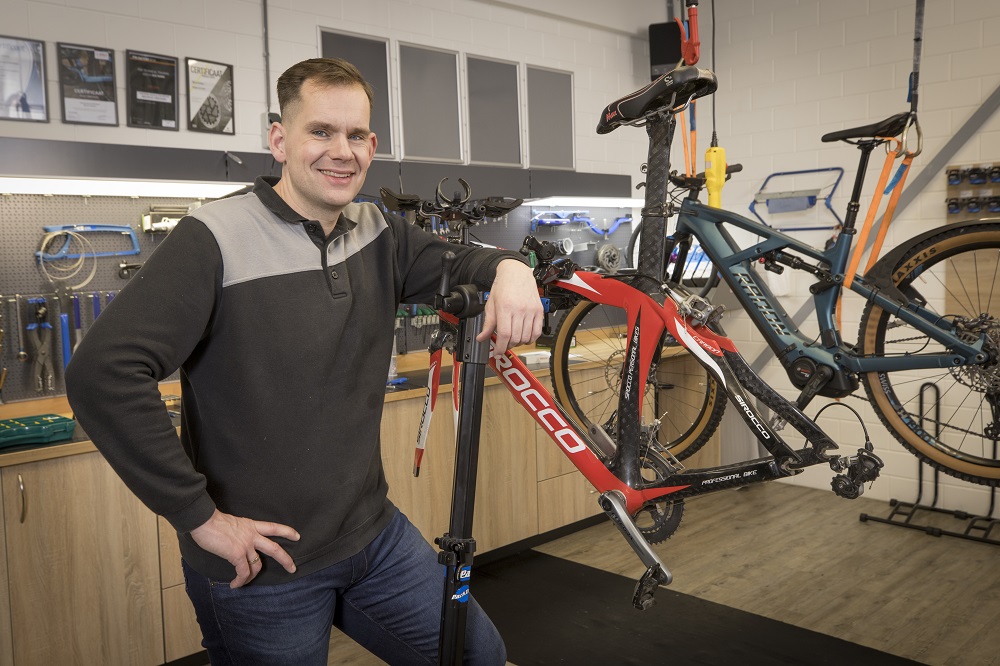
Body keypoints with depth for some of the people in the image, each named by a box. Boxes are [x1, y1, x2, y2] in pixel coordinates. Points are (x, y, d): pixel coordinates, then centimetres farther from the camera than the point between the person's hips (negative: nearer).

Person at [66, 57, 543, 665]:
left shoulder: (377, 233, 2)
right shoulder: (216, 240, -18)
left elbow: (452, 264, 15)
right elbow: (103, 373, -24)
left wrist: (507, 266, -12)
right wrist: (200, 517, -20)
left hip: (375, 533, 6)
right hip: (262, 562, -6)